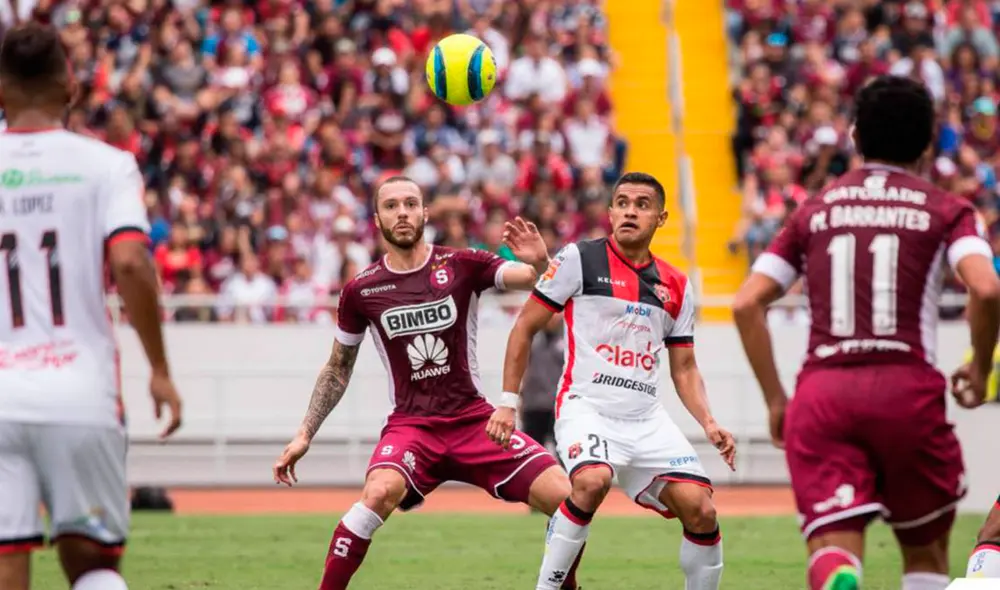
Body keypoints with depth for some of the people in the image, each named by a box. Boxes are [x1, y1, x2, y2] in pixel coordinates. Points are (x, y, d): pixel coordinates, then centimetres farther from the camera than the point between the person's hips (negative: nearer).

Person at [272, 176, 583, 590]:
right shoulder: (361, 291, 1)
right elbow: (337, 370, 14)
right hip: (410, 423, -1)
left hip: (475, 420, 1)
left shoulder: (462, 266, -1)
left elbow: (533, 279, -14)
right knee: (380, 492, -34)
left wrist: (539, 262, -37)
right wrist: (305, 434, 9)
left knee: (568, 499, -12)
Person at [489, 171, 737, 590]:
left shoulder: (676, 287, 14)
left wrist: (709, 424, 2)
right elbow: (525, 328, 3)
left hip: (647, 420, 5)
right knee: (593, 480, -34)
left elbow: (684, 370, 19)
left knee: (701, 511, -8)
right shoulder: (580, 259, 0)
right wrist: (508, 401, -3)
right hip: (586, 406, -5)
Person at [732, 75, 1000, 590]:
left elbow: (746, 304, 7)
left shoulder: (813, 211, 15)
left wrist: (775, 400, 14)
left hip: (821, 393, 1)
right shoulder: (945, 211, 8)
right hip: (907, 388, -1)